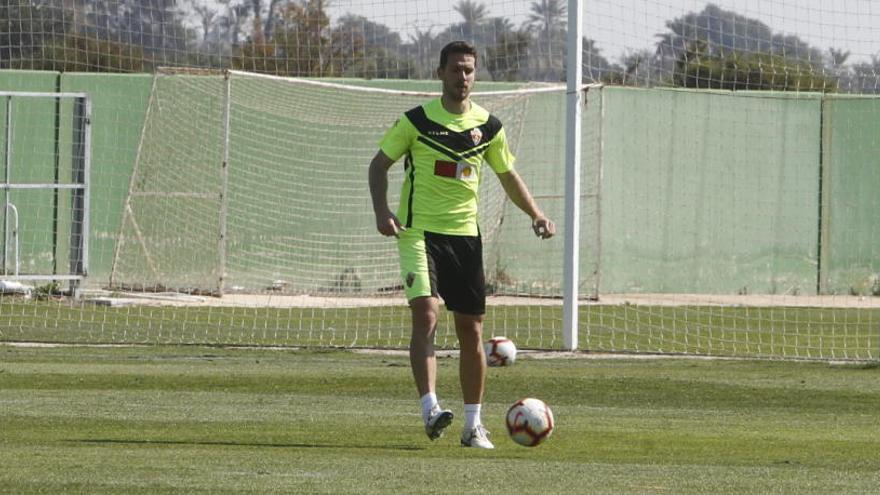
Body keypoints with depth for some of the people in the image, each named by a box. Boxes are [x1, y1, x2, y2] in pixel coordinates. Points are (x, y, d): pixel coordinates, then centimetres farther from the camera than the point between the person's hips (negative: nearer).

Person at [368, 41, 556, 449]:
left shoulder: (488, 127, 6)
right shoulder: (417, 120, -4)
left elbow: (508, 176, 17)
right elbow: (380, 163, 4)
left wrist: (536, 214, 2)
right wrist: (382, 210, -11)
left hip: (465, 234, 4)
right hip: (419, 231, -4)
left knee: (471, 330, 5)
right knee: (426, 315, -22)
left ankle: (473, 425, 13)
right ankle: (430, 409, -27)